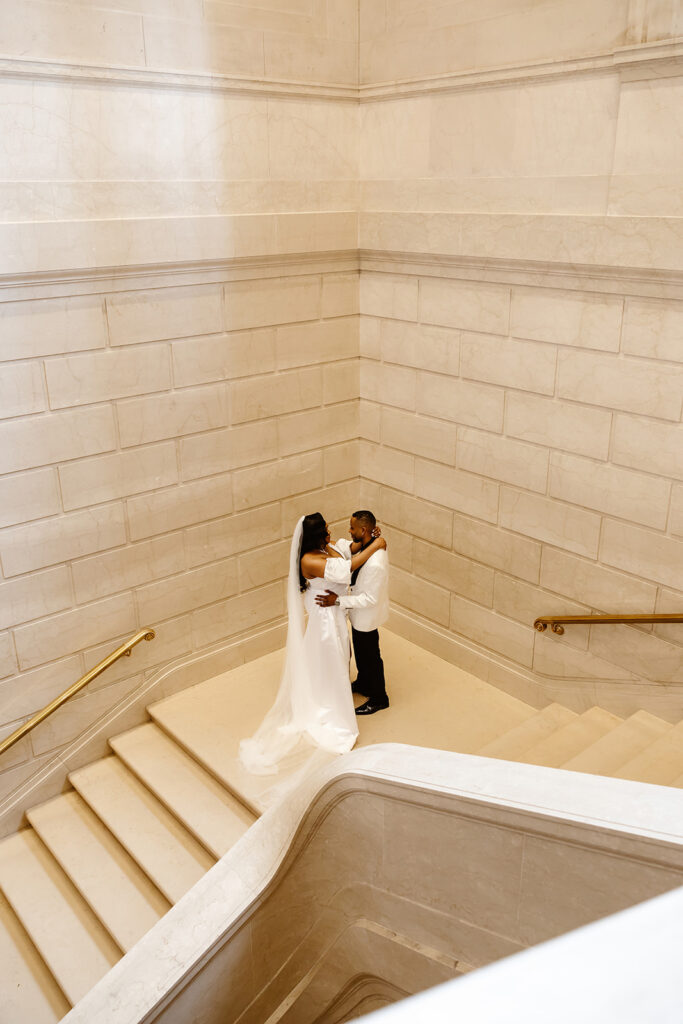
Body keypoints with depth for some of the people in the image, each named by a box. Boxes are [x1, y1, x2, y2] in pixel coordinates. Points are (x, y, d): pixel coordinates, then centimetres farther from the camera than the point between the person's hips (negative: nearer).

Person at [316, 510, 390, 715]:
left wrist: (338, 601, -29)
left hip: (366, 616, -9)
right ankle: (363, 684, 54)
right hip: (359, 613, 9)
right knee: (360, 651, 29)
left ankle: (379, 699, 36)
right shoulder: (367, 544, -10)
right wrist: (353, 546, -26)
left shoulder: (375, 564, -38)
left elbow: (370, 599, -31)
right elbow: (340, 547, -5)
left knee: (370, 656, 13)